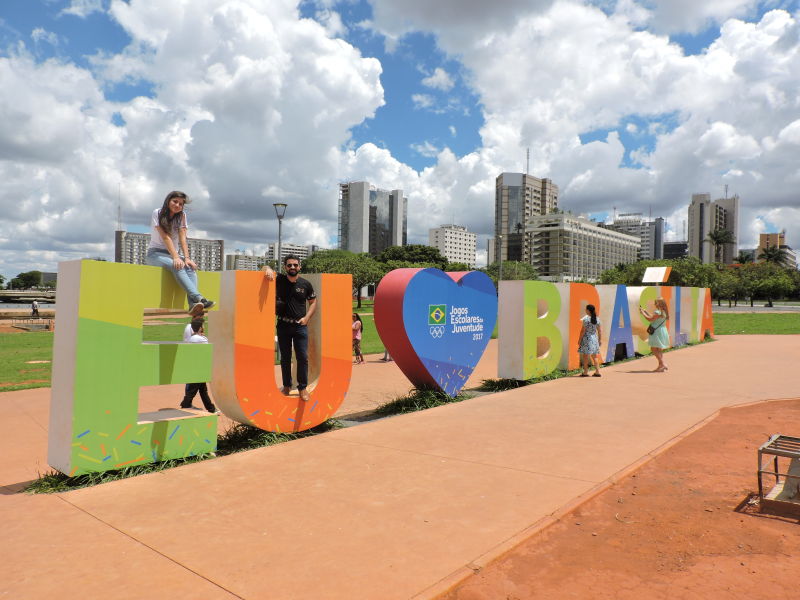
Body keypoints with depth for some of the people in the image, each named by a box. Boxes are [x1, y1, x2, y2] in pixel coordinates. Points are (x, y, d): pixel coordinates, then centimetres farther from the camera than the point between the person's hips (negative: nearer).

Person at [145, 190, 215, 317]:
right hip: (155, 253, -4)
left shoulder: (182, 216, 5)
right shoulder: (157, 213, -6)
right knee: (177, 266, -35)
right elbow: (165, 237, -19)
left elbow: (182, 238, -8)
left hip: (173, 253, 4)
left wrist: (187, 258, -24)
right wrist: (176, 257, -31)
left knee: (190, 267, -29)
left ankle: (193, 305, -48)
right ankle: (198, 298, -52)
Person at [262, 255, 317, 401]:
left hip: (300, 325, 0)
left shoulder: (305, 284, 1)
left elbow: (313, 302, 10)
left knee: (303, 357, -3)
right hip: (283, 325, 1)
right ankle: (287, 386, 24)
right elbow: (266, 268, -6)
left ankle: (303, 387, 9)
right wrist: (268, 269, -31)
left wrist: (307, 317, -4)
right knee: (285, 358, 10)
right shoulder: (279, 279, -1)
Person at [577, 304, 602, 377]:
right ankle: (597, 371, 11)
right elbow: (599, 331, 8)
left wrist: (579, 340, -7)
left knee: (585, 356, 1)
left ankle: (585, 372, 2)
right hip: (594, 338, 6)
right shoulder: (597, 319, 3)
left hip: (586, 338, -6)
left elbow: (583, 331, -13)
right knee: (595, 356, 13)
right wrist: (599, 340, 17)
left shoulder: (586, 319, -14)